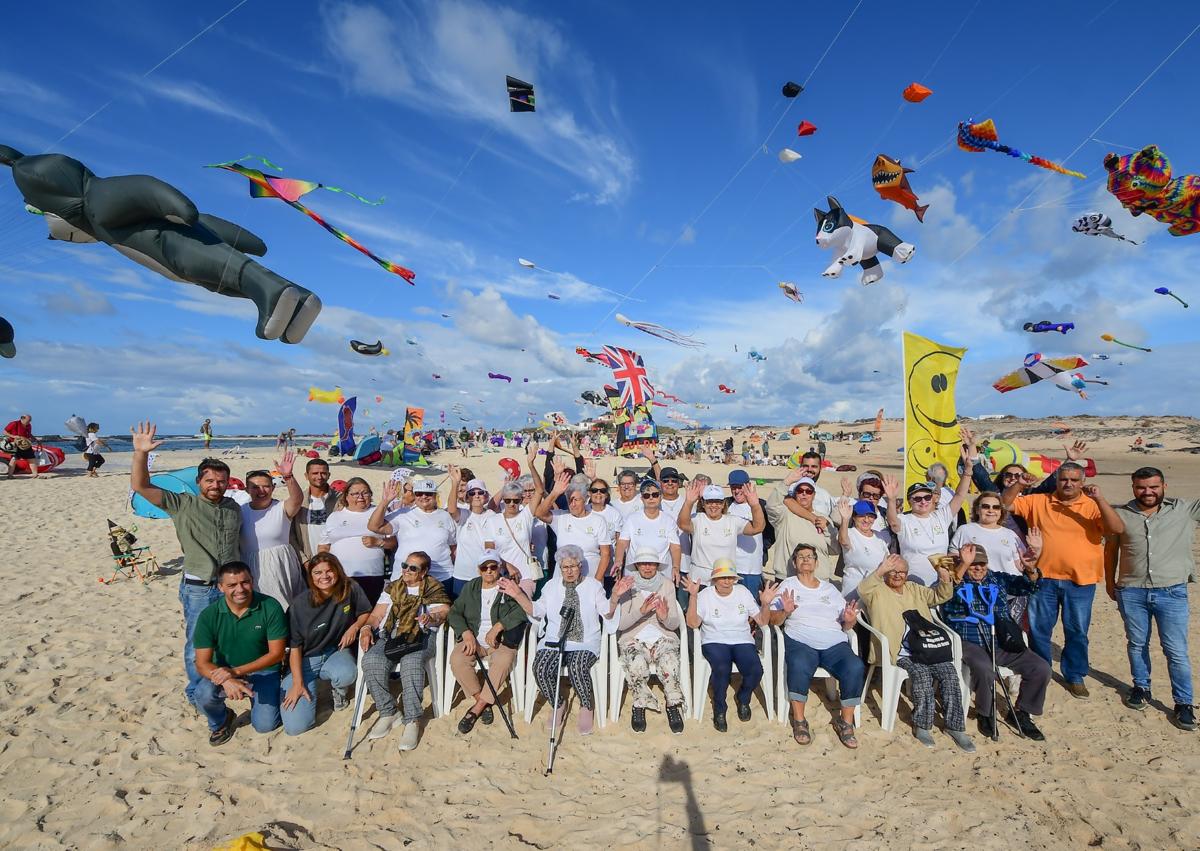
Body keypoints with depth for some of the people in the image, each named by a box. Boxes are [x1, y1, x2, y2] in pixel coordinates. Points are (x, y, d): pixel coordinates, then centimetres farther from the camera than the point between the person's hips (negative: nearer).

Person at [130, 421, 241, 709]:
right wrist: (140, 454, -31)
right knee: (198, 643, 9)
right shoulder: (182, 504, -6)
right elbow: (140, 486, -16)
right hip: (198, 589, -3)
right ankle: (197, 692, 29)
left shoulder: (234, 508, 6)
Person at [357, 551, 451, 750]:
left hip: (420, 637, -3)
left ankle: (412, 721, -26)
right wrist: (367, 627, -4)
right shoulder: (392, 588, 24)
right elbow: (376, 616, 18)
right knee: (371, 661, -28)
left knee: (411, 663, -36)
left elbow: (443, 612, 0)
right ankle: (388, 713, -12)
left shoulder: (434, 589, 13)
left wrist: (431, 618, -22)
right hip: (389, 637, 4)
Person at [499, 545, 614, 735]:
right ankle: (559, 705, 3)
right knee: (541, 668, -26)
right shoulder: (551, 586, 15)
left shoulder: (593, 586, 7)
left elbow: (607, 613, 2)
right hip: (554, 640, 3)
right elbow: (536, 611, 15)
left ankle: (587, 708, -3)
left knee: (577, 667, -34)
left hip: (585, 643, -3)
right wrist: (518, 595, 2)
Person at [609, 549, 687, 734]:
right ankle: (640, 705, -8)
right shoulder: (627, 585, 1)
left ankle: (673, 706, -8)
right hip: (634, 639, -1)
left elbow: (674, 624, 2)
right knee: (637, 665, -33)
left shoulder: (667, 584, 5)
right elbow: (621, 624, -7)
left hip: (663, 637, 1)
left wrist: (665, 616, -21)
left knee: (669, 664, -32)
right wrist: (641, 611, -22)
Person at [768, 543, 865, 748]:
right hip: (800, 641, -3)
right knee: (799, 665, -36)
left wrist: (849, 621, -2)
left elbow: (846, 625, 21)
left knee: (855, 667, -28)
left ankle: (846, 722, -9)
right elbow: (773, 620, 6)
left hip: (835, 643, 3)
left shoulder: (831, 590, 26)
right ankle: (799, 721, -16)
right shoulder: (787, 586, 16)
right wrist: (785, 612, -15)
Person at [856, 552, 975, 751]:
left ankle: (955, 725, -6)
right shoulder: (877, 591, 3)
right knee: (922, 673, -29)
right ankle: (922, 724, -13)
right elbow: (862, 590, -20)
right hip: (899, 652, -5)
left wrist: (945, 578, -8)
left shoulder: (915, 589, 22)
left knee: (949, 671, -18)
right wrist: (880, 571, -35)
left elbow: (941, 596, 13)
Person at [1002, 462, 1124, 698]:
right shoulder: (1038, 501, 3)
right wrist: (1019, 484, -13)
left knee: (1077, 632, 10)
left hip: (1080, 581, -1)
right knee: (1038, 629, 11)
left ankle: (1075, 676, 28)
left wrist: (1099, 499, -23)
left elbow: (1118, 529, -14)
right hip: (1043, 579, 1)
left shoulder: (1093, 506, 0)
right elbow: (1005, 504, 2)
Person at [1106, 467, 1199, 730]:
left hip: (1172, 593, -1)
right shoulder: (1121, 514, 1)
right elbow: (1110, 549, 9)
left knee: (1176, 651, 4)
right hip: (1131, 592, 1)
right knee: (1137, 644, 15)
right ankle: (1141, 687, 32)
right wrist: (1109, 582, 11)